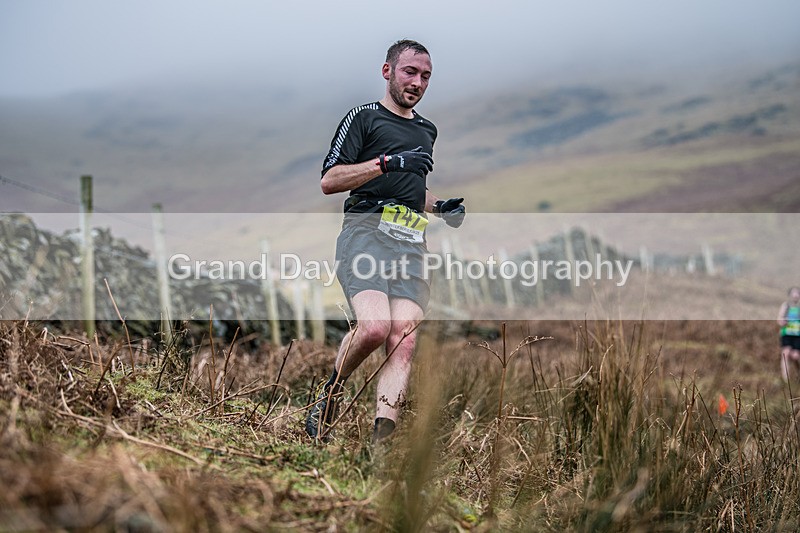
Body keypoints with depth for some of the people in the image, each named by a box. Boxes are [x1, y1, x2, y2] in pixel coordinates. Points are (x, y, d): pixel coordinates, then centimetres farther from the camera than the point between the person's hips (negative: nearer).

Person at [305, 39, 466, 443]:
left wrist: (441, 207, 19)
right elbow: (329, 181, -3)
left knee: (404, 340, -14)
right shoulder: (364, 117, 7)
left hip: (412, 241, 6)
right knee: (374, 327, -27)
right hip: (367, 226, -6)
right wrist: (387, 162, -12)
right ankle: (331, 391, 2)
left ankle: (381, 440, -20)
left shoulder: (427, 130, 29)